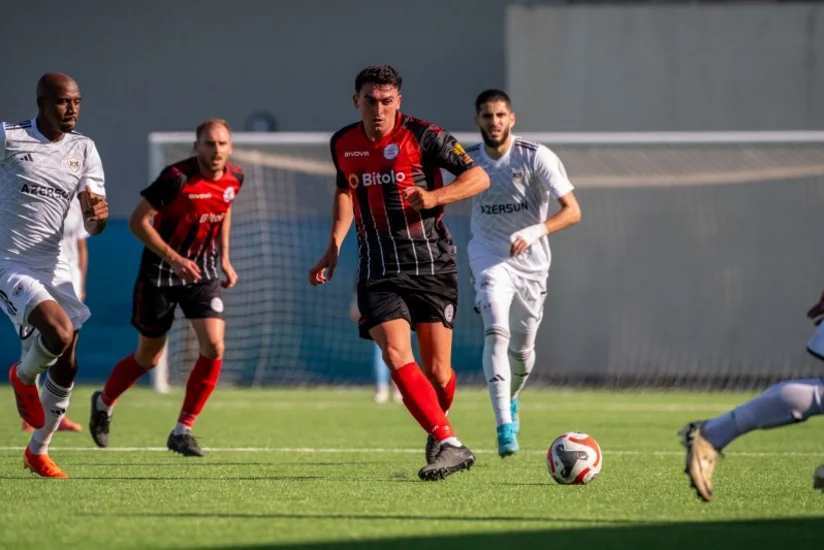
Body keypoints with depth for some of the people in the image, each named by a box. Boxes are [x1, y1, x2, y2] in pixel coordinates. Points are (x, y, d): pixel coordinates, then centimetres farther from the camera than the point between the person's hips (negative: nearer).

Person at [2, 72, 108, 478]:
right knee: (60, 331, -28)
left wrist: (98, 215, -21)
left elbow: (93, 227, 2)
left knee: (66, 365, 5)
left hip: (52, 266, 6)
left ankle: (38, 450, 24)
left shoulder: (83, 150, 5)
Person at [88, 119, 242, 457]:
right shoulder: (177, 178, -22)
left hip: (202, 274, 4)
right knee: (149, 357, 9)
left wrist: (224, 259, 13)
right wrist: (173, 258, -27)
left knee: (214, 347, -15)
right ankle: (104, 402, 40)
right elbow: (137, 221, -20)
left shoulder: (233, 178, -3)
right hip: (159, 274, -4)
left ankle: (182, 431, -4)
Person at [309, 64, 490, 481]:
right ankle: (449, 444, -26)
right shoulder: (343, 144, 7)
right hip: (378, 271, 3)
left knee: (436, 370, 0)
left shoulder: (421, 136, -8)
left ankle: (438, 431, 32)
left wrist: (435, 197, -23)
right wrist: (335, 245, 18)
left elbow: (479, 177, -6)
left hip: (431, 264, -3)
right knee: (396, 354, -20)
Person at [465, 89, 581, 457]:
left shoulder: (536, 157, -13)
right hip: (490, 257, 0)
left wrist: (535, 231, -33)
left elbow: (572, 211, -19)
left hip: (531, 261, 0)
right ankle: (505, 427, -30)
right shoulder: (468, 159, -4)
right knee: (496, 331, -24)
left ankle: (512, 401, 46)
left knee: (522, 348, 11)